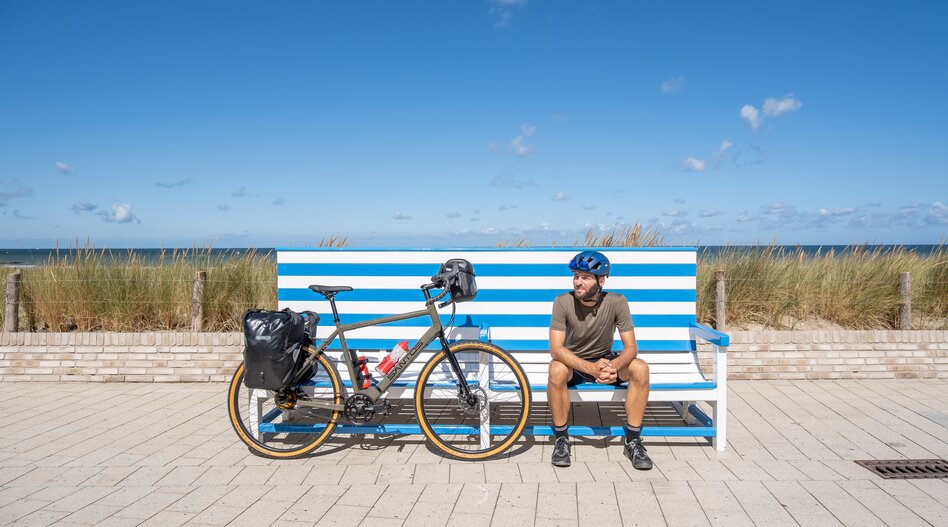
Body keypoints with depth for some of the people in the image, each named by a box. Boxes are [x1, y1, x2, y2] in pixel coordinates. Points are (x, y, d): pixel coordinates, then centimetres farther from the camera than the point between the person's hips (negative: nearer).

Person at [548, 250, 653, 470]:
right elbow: (556, 349, -27)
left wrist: (614, 365, -39)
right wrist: (591, 367, -41)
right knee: (557, 369, -36)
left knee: (640, 368, -26)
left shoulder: (617, 302, -17)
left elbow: (630, 347, -17)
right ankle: (561, 438, -17)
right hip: (573, 363, -2)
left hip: (606, 361, 2)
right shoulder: (563, 302, -20)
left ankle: (633, 440, -12)